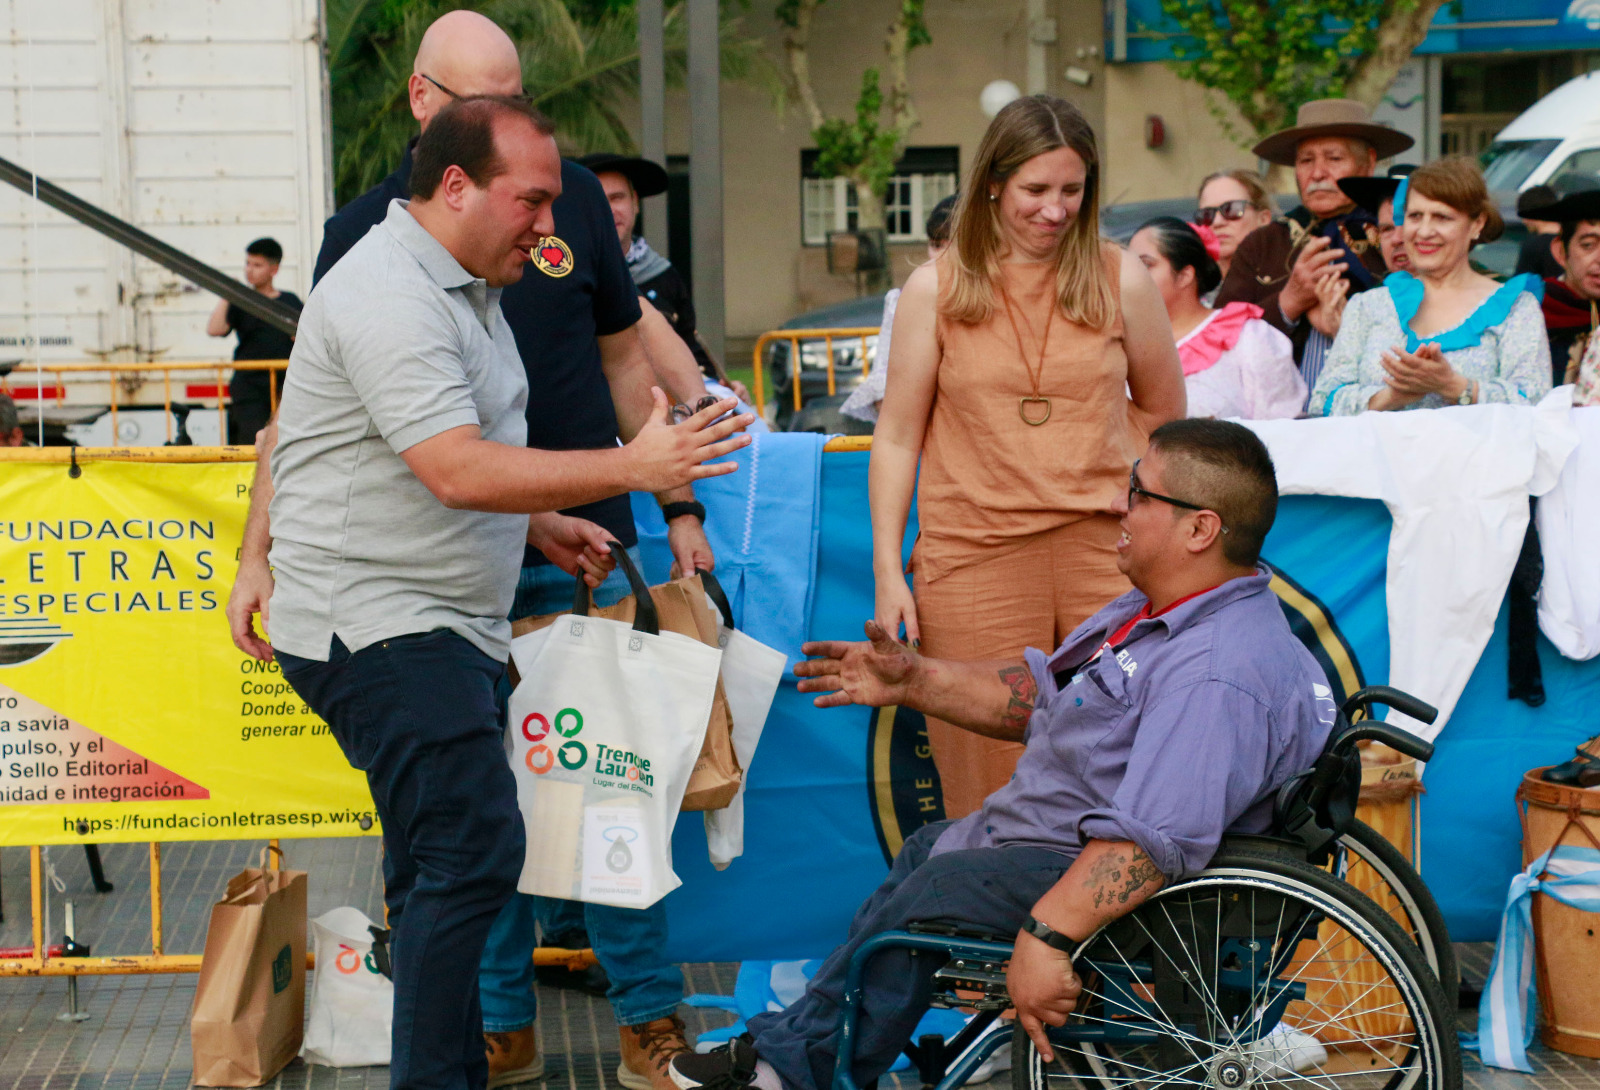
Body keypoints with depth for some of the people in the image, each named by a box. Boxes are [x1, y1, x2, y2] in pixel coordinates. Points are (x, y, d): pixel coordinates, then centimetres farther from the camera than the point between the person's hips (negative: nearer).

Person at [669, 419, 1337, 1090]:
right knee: (930, 845, 21)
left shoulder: (1219, 674, -31)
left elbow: (1151, 841, -39)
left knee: (931, 888, -14)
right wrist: (914, 681, 10)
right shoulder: (1162, 609, 7)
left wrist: (1045, 937, -41)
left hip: (1099, 880, -12)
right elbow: (1039, 694, 16)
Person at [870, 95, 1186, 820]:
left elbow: (1163, 412, 19)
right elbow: (896, 438, 6)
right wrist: (887, 569, 0)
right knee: (986, 777, -2)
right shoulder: (936, 288, 5)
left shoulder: (1119, 280, 7)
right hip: (974, 556, -1)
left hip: (1103, 547, 1)